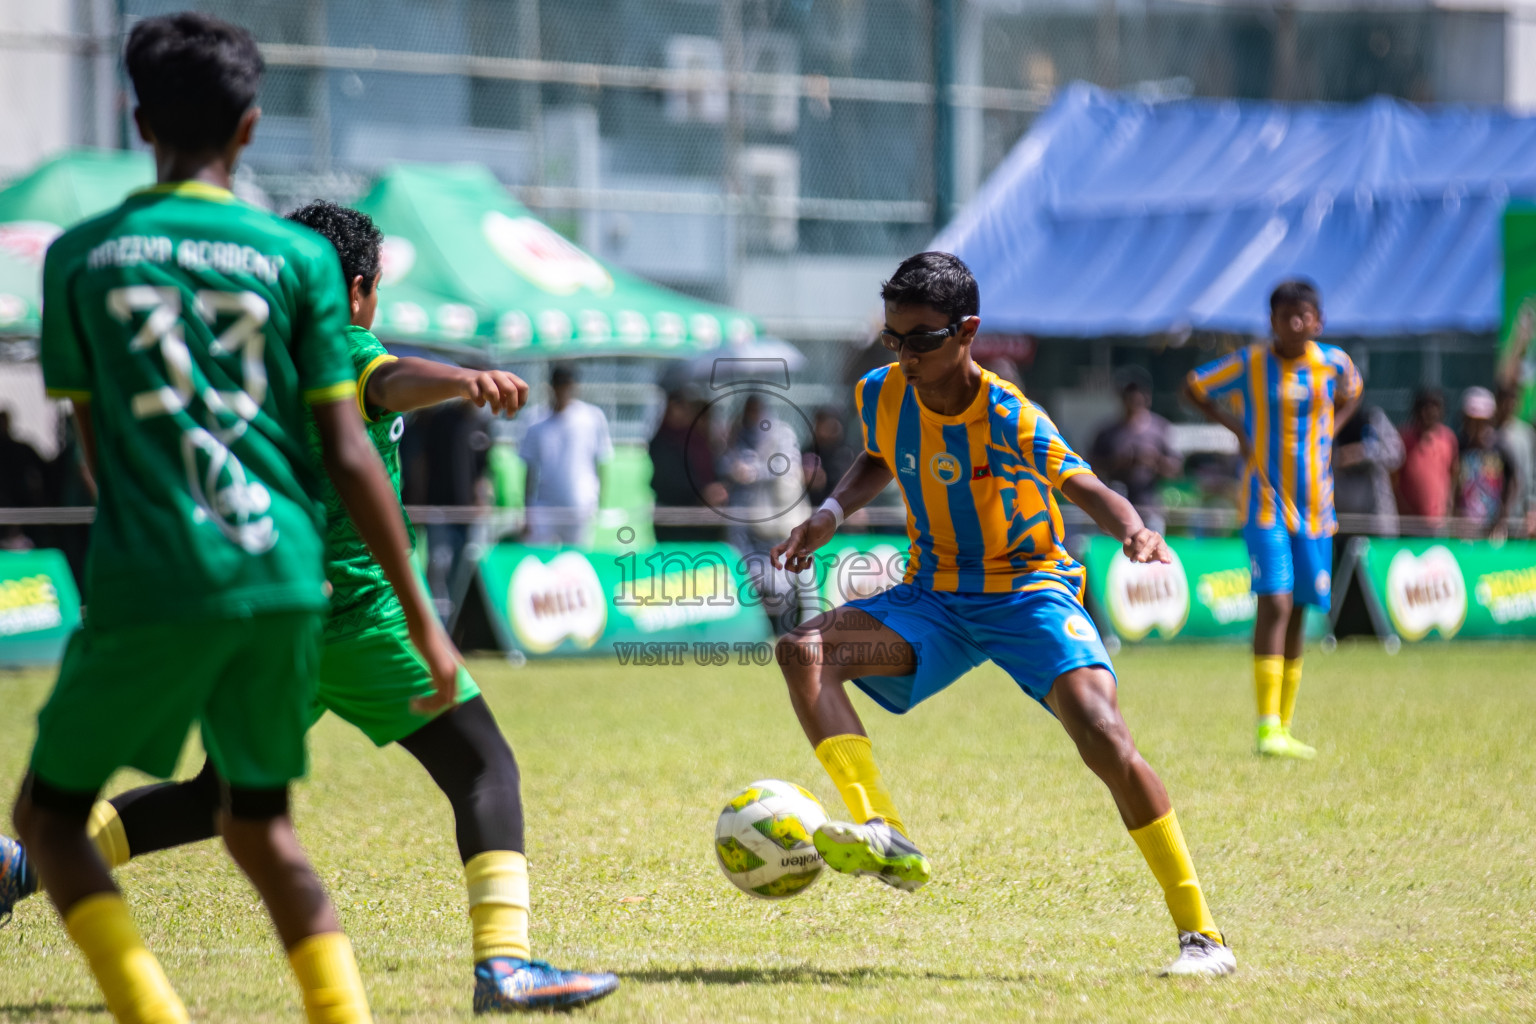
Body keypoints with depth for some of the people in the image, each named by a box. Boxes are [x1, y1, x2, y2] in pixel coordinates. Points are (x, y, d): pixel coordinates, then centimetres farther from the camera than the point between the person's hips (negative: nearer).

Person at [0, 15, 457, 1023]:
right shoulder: (299, 256, 4)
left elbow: (94, 444, 10)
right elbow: (349, 453, 2)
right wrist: (422, 615, 7)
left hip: (149, 585, -2)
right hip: (283, 580, 2)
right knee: (259, 823, 20)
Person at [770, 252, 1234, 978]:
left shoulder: (1008, 418, -20)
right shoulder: (882, 396, -5)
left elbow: (1086, 488, -15)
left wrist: (1134, 532, -36)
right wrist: (832, 512, 0)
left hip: (1028, 589, -5)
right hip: (934, 598, 5)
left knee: (1102, 735, -26)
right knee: (803, 651, -21)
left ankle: (1199, 932, -16)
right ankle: (883, 835, -29)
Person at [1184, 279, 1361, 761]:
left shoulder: (1334, 363, 3)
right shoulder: (1250, 364, -6)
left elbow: (1351, 394, 25)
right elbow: (1193, 387, 6)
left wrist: (1327, 433, 9)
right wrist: (1237, 427, -4)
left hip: (1315, 506, 4)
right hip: (1265, 502, -4)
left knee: (1298, 613, 8)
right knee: (1275, 604, -17)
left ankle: (1284, 729, 17)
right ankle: (1267, 727, -18)